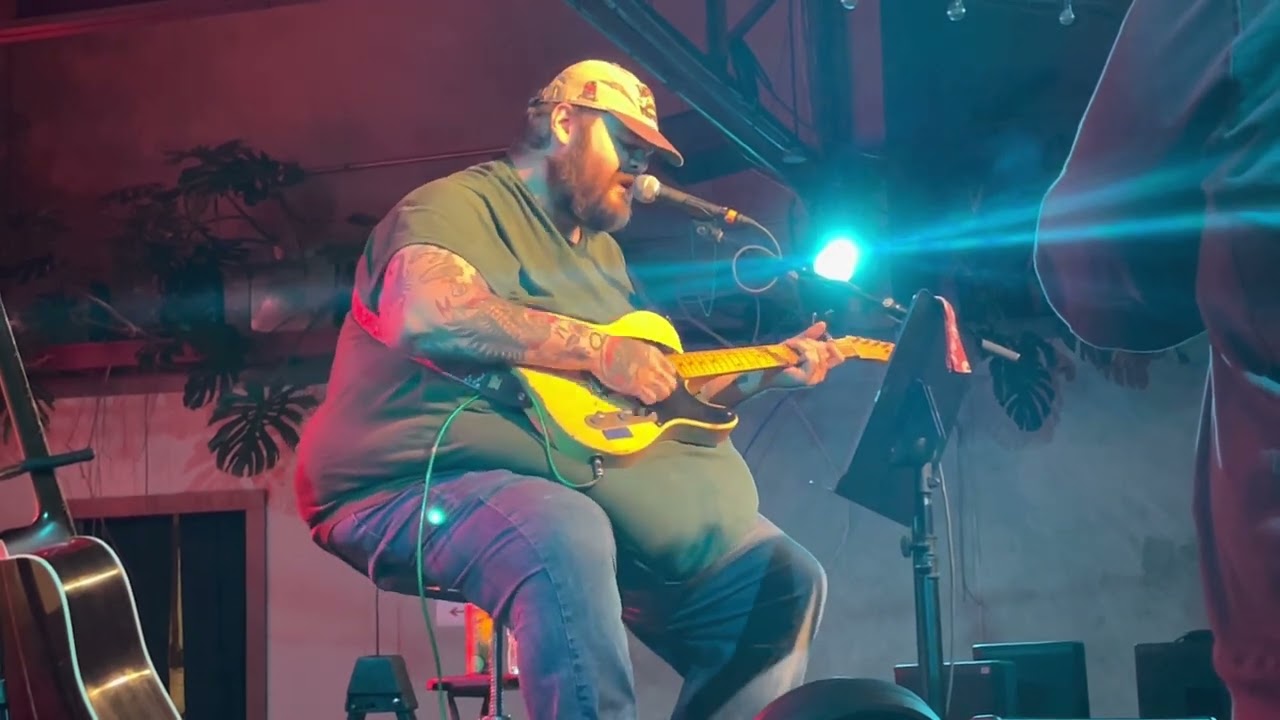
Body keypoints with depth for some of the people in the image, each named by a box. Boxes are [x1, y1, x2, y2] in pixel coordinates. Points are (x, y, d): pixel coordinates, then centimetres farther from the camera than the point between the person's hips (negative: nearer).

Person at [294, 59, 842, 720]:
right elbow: (427, 312, -28)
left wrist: (764, 372, 18)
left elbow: (657, 385, 29)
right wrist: (596, 348, -23)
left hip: (575, 485, 9)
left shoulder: (601, 251, 24)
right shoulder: (458, 204, -5)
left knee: (784, 582, 3)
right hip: (426, 478, -9)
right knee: (567, 536, -42)